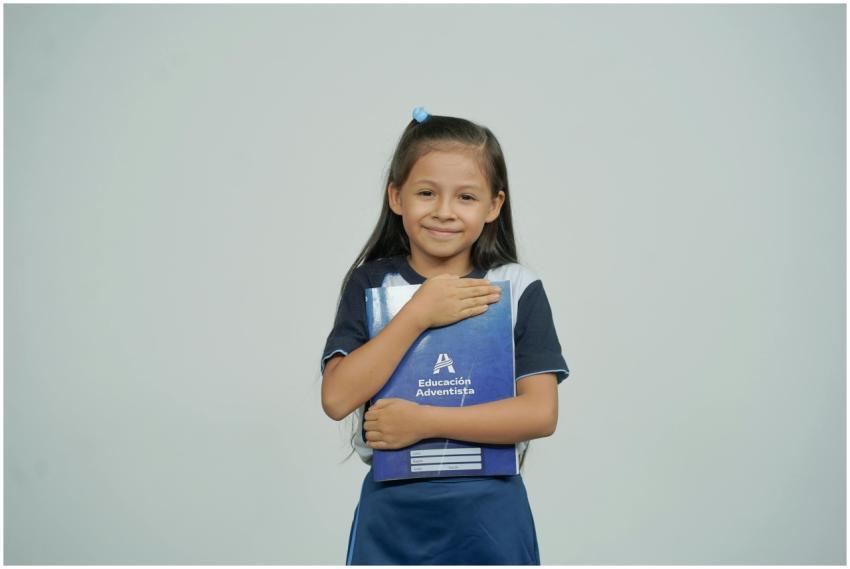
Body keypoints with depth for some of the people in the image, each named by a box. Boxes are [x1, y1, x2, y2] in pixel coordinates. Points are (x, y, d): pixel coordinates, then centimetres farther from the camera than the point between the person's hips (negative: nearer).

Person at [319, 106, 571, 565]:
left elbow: (540, 414, -12)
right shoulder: (370, 285, -2)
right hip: (391, 511, 1)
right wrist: (418, 313, -18)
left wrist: (422, 421, -17)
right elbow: (337, 399, -12)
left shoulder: (519, 289, -4)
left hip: (487, 512, 0)